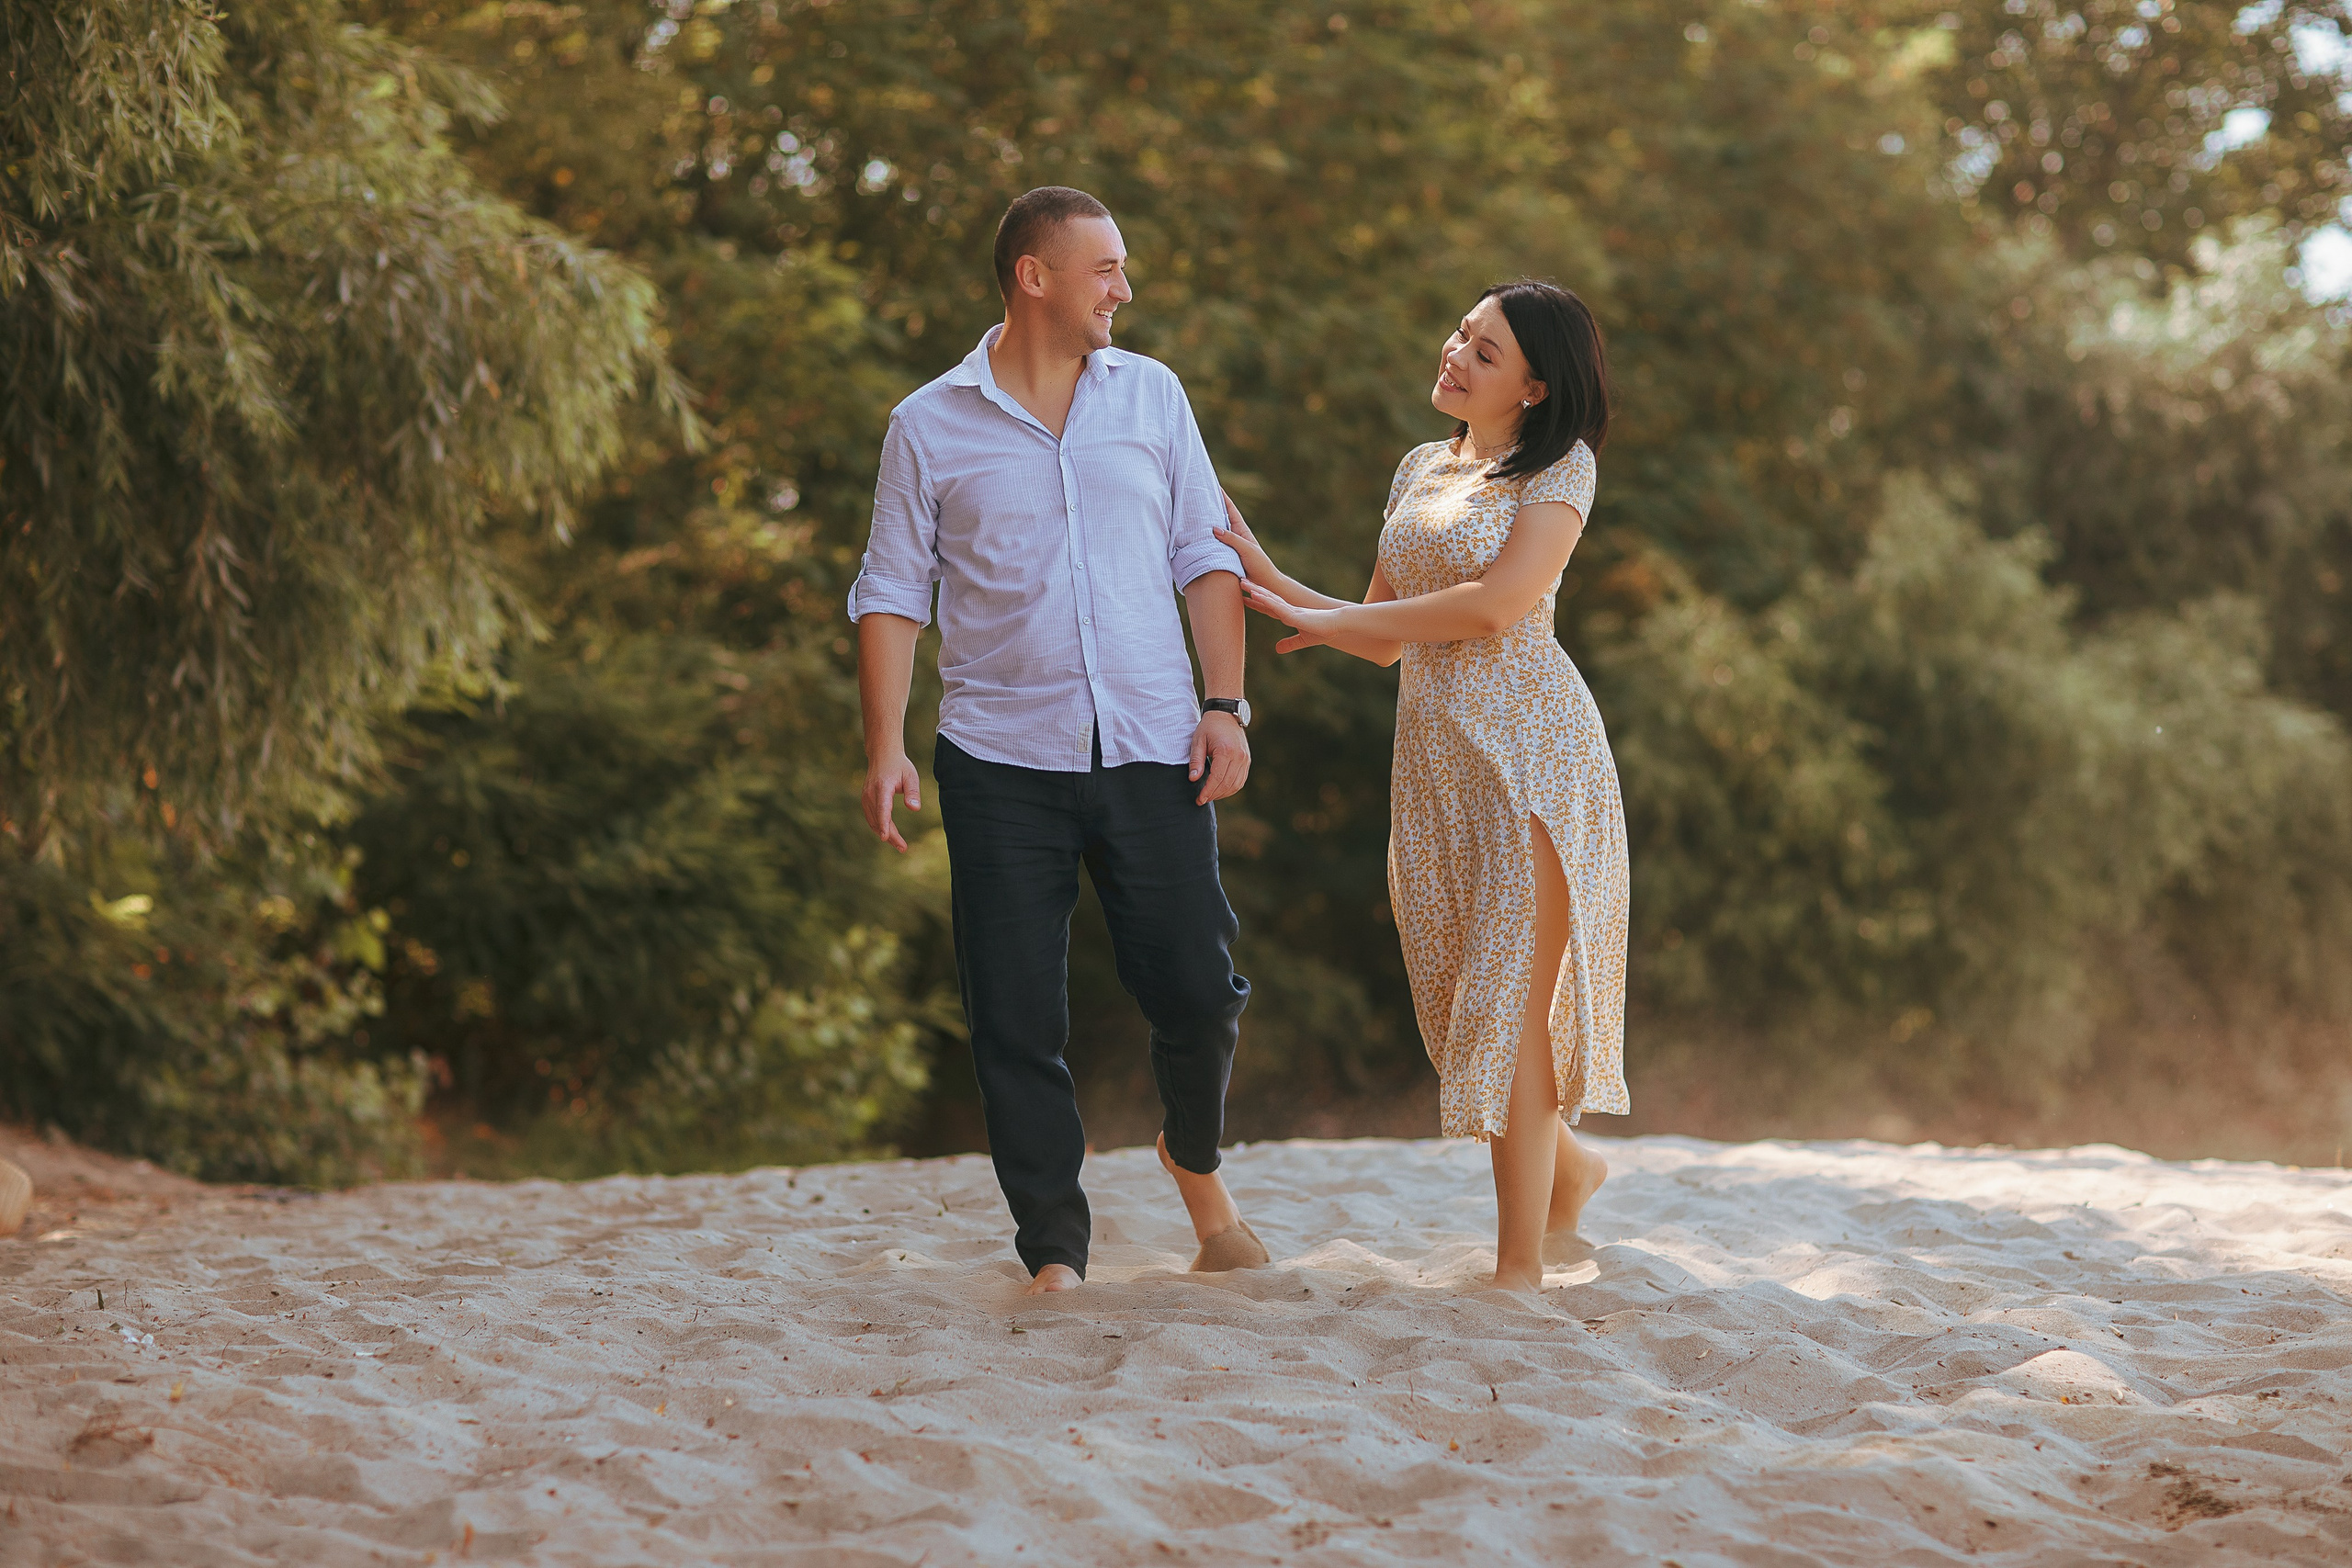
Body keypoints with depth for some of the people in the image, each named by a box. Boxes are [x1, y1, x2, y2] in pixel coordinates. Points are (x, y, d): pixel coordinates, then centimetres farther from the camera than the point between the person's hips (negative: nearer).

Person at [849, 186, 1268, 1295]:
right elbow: (891, 593, 4)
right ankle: (1055, 1253, 8)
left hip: (1152, 749, 2)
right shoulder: (930, 427, 4)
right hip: (1002, 759, -1)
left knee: (1199, 991, -1)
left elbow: (1206, 558, 11)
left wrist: (1226, 704, 1)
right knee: (1017, 1018, -2)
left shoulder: (1150, 395, 11)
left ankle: (1195, 1162, 29)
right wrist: (885, 749, -5)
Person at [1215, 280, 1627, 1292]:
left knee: (1508, 1005, -9)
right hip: (1432, 754, 6)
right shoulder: (1420, 470, 16)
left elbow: (1497, 603, -15)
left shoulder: (1560, 466, -3)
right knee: (1462, 1005, 8)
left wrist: (1331, 622, -6)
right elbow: (1385, 641, 18)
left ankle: (1520, 1266, -5)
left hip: (1530, 749, -6)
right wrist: (1266, 579, 8)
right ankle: (1567, 1169, 34)